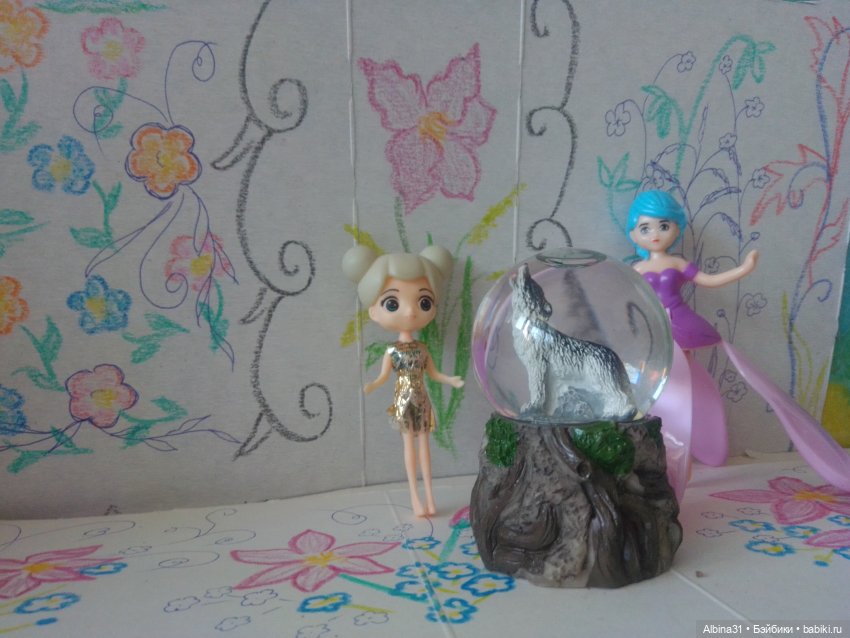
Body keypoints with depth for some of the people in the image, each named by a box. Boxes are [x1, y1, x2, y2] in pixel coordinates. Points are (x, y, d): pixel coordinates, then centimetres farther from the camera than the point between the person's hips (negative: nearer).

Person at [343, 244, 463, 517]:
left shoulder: (422, 349, 0)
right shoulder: (392, 350, -10)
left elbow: (434, 373, 10)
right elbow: (383, 377, -8)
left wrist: (451, 380, -3)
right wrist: (371, 386, -27)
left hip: (421, 402, 3)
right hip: (403, 403, -3)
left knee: (424, 444, 9)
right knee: (409, 444, 4)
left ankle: (429, 496, 19)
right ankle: (415, 498, 14)